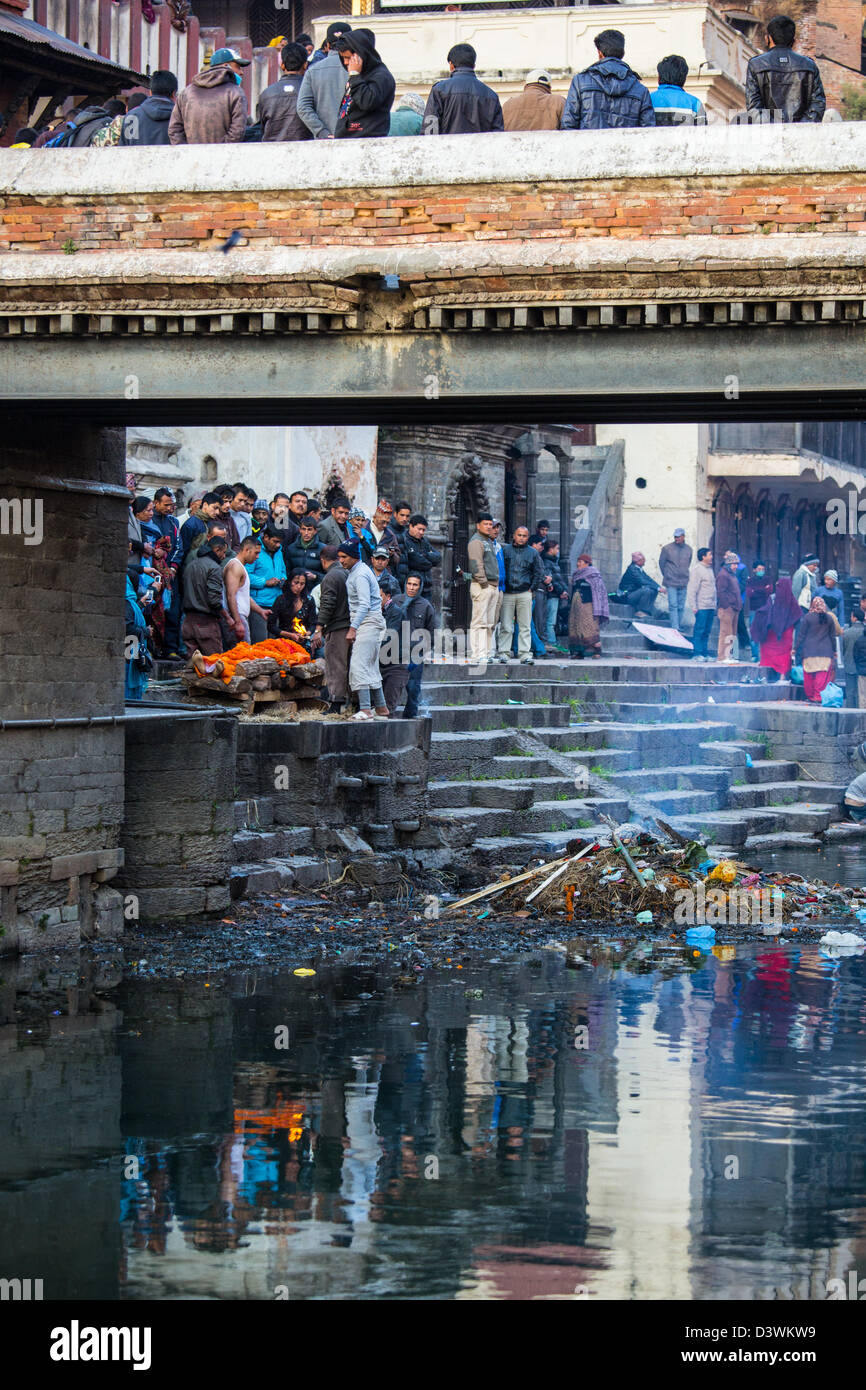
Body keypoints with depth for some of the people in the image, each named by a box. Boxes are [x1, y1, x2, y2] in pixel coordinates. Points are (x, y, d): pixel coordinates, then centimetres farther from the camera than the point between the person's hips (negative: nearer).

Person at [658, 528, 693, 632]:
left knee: (681, 607, 7)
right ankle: (675, 628, -13)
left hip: (683, 583, 4)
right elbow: (661, 563, 6)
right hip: (671, 583, -4)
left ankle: (679, 626, 15)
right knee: (673, 605, -10)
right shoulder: (667, 548, -4)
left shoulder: (688, 549, 7)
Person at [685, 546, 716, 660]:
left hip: (711, 607, 8)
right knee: (699, 630, -6)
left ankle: (705, 653, 11)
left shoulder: (710, 569, 17)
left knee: (706, 631, 8)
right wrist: (693, 606, -17)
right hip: (701, 607, -8)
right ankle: (698, 654, -4)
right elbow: (691, 589, -11)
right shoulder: (697, 569, -7)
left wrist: (715, 604, 15)